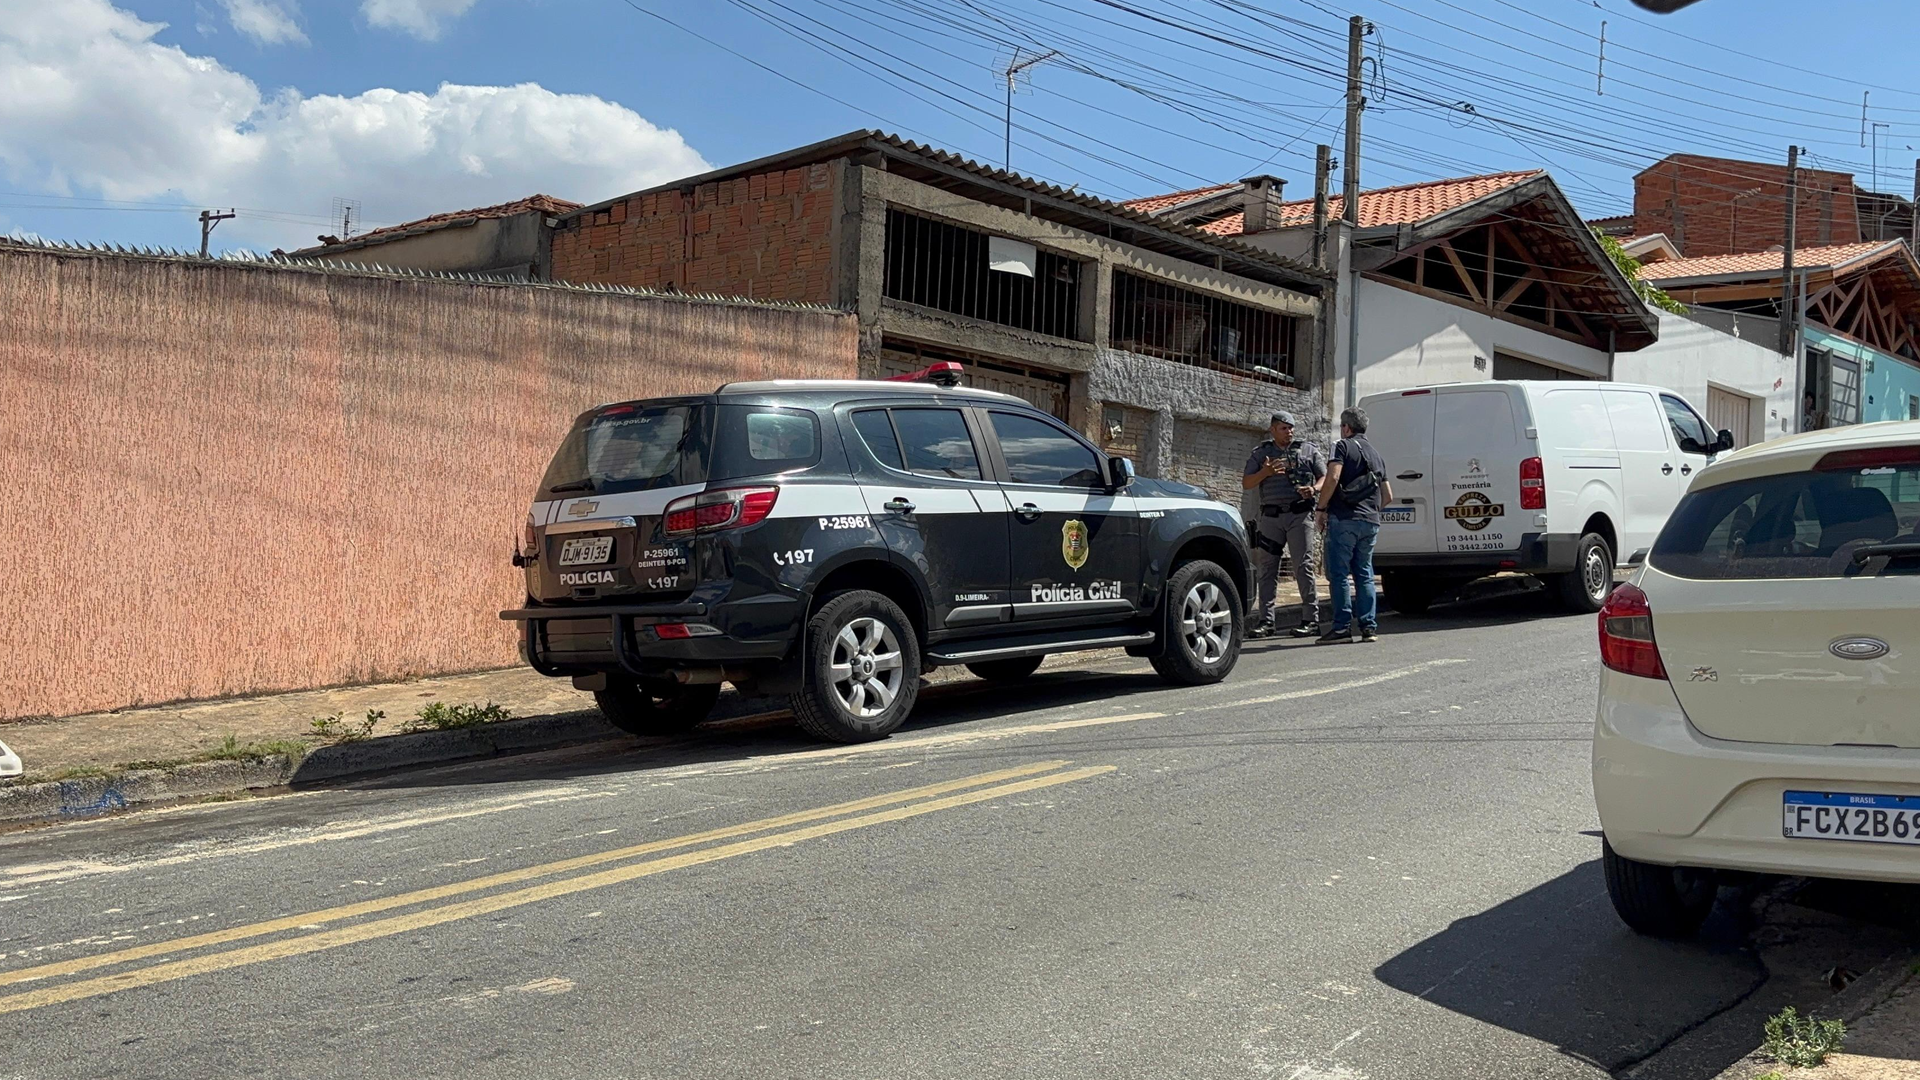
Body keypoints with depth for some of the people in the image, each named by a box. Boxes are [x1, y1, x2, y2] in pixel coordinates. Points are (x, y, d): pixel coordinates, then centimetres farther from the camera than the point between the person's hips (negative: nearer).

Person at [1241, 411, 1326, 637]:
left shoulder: (1308, 450, 13)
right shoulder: (1261, 453, 15)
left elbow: (1326, 478, 10)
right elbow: (1246, 483, 8)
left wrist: (1313, 489, -11)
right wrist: (1265, 472, -10)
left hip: (1299, 514, -2)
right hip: (1270, 516, 2)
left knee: (1303, 567, -6)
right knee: (1267, 569, 1)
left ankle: (1311, 620, -3)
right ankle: (1265, 620, 5)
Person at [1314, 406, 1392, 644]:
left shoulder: (1343, 446, 0)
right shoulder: (1375, 454, 22)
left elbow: (1333, 477, -15)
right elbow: (1388, 496, 22)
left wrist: (1320, 509, -8)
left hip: (1343, 518, -7)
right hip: (1370, 521, 7)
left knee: (1339, 574, -4)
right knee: (1365, 574, 11)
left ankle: (1342, 626, -7)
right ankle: (1368, 626, 7)